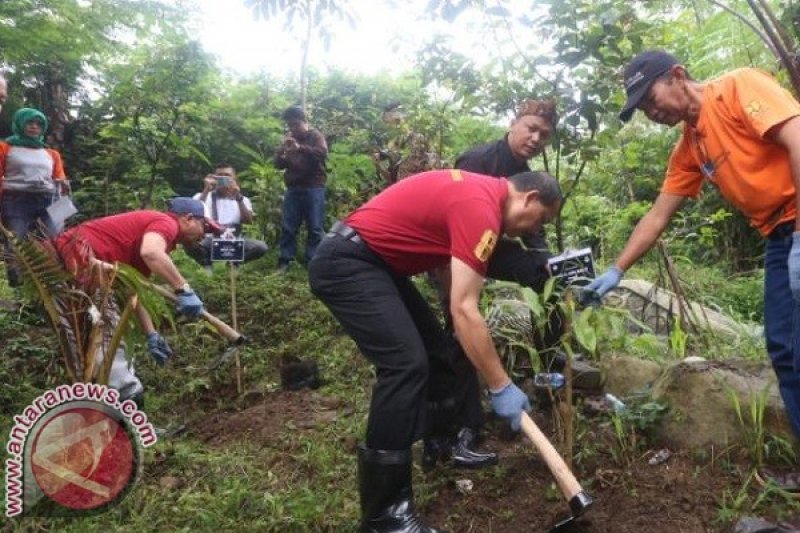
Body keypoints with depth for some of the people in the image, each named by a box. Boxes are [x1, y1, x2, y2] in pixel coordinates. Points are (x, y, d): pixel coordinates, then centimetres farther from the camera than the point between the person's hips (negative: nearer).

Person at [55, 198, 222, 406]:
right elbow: (150, 253, -32)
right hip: (80, 252, -11)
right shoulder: (166, 223, -5)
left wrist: (151, 334, 20)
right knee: (108, 329, -10)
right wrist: (184, 289, -28)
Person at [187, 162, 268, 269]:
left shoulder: (242, 200, 14)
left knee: (261, 247, -26)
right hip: (209, 241, -1)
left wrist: (238, 197, -17)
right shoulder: (202, 196, 10)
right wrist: (206, 191, -16)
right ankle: (208, 265, -4)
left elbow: (248, 220, -5)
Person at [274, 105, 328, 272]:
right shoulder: (288, 139, 16)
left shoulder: (315, 136, 3)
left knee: (315, 227, -4)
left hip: (313, 188, -4)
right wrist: (282, 154, -7)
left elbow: (322, 153, -17)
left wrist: (300, 147, -27)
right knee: (288, 227, 2)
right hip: (293, 188, 4)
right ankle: (284, 261, 8)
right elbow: (278, 164, 15)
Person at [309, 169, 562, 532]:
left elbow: (443, 255, 19)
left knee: (433, 347, 15)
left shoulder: (479, 191, 11)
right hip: (346, 263, -11)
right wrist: (501, 387, -16)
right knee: (407, 363, -18)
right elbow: (464, 310, -23)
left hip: (374, 260, 11)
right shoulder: (482, 208, -19)